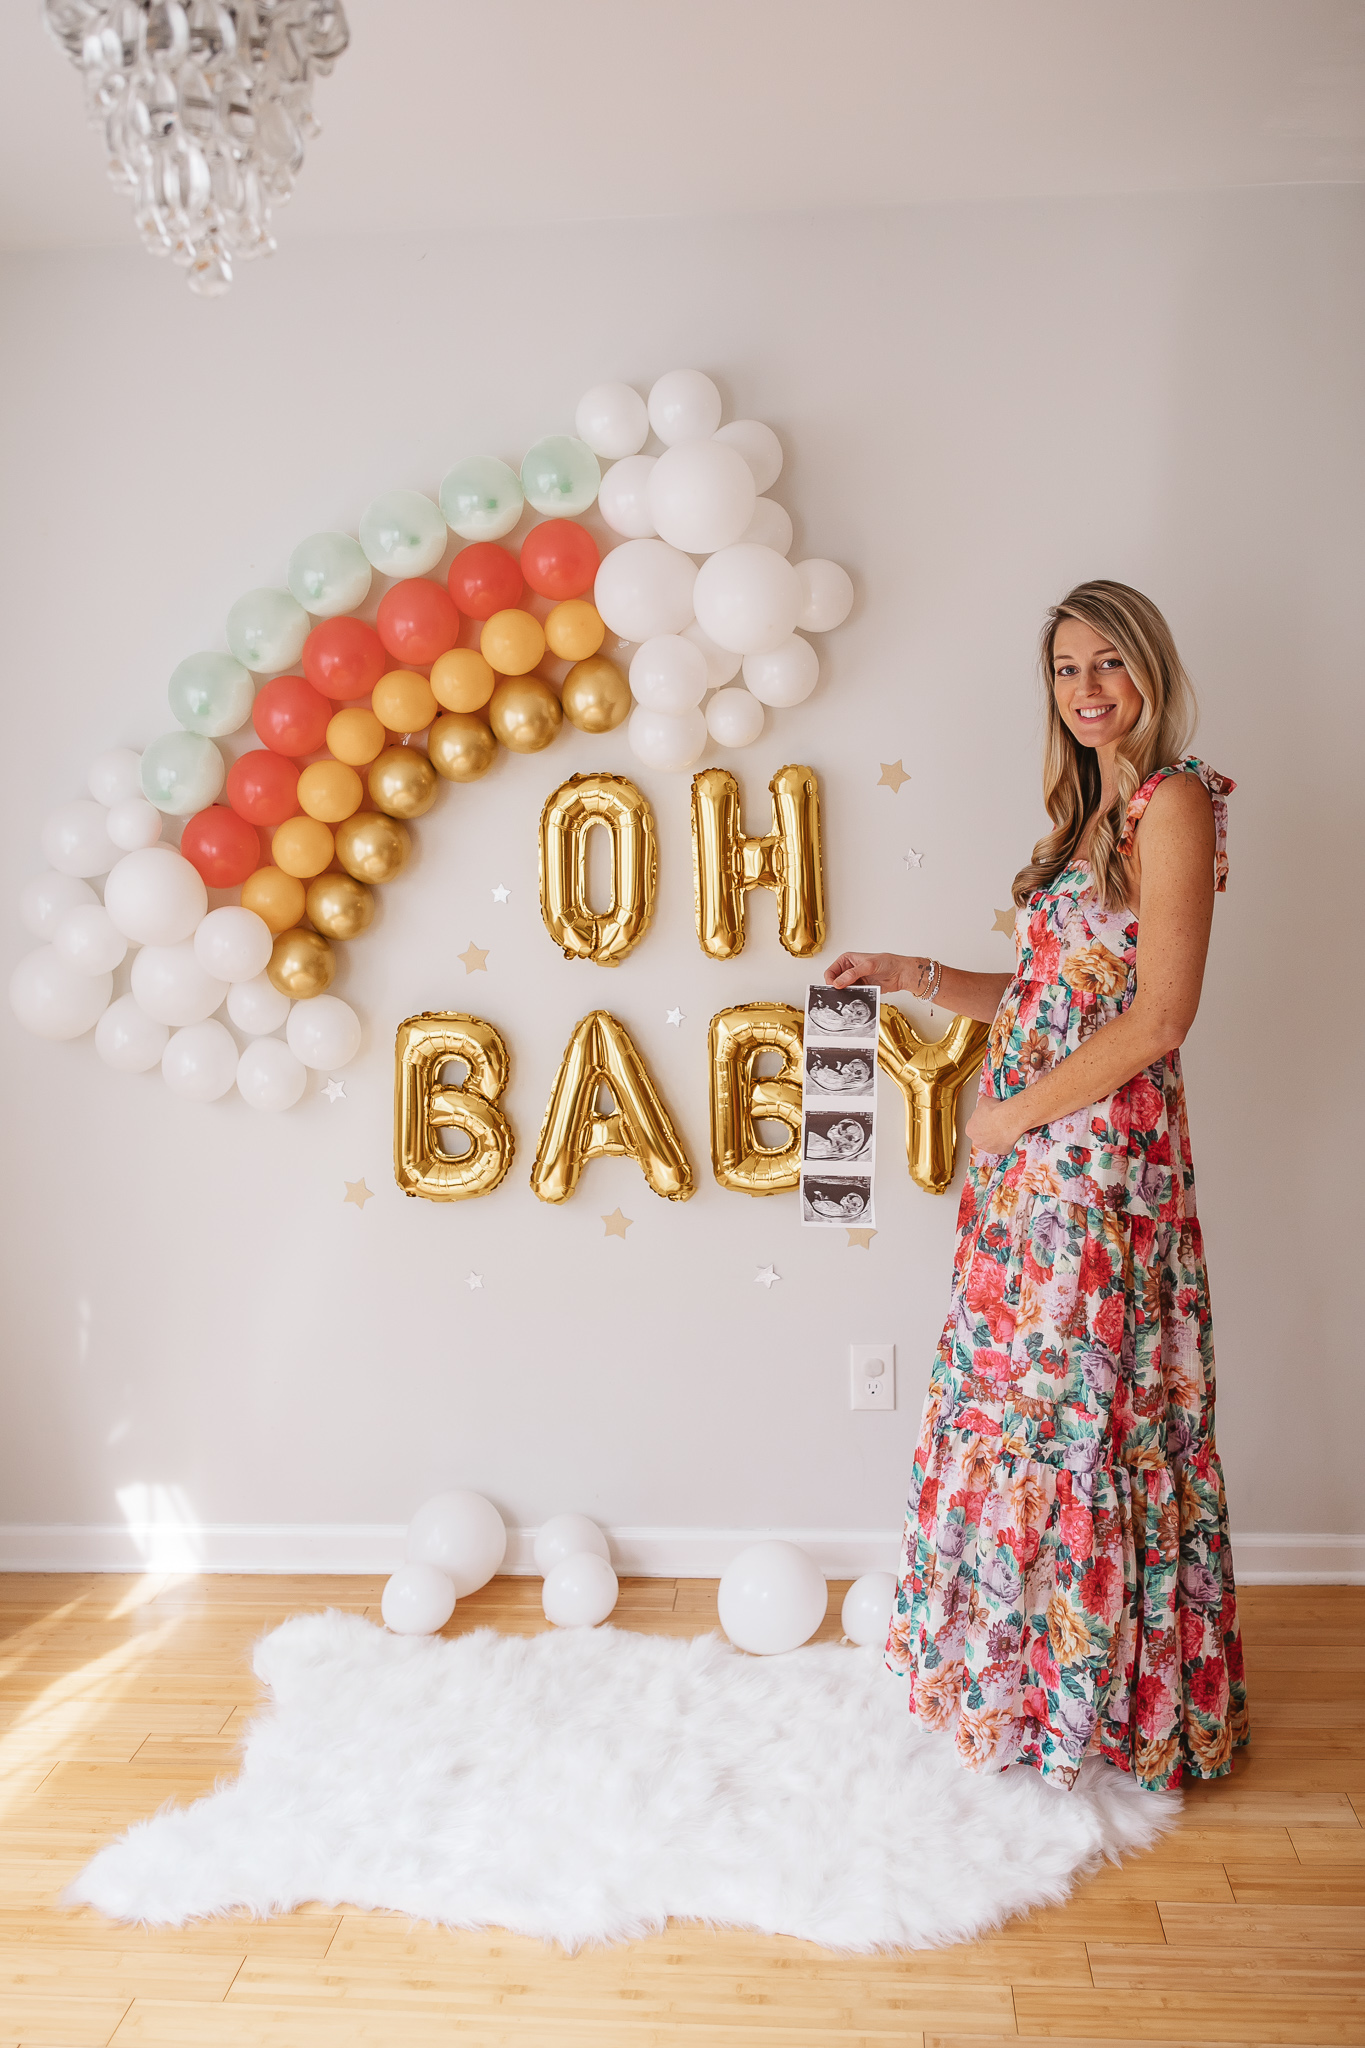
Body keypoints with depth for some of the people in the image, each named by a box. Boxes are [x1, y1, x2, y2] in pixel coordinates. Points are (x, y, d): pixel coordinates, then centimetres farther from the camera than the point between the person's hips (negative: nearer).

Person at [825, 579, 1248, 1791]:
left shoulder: (1172, 802, -11)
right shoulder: (1089, 814, 16)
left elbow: (1158, 1017, -18)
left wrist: (1016, 1110, -12)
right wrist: (913, 975, 9)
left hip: (1100, 1149, -8)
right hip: (1032, 1158, 8)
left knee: (1075, 1406, 2)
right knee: (1020, 1396, 15)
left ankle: (1093, 1692, 22)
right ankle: (1019, 1666, 32)